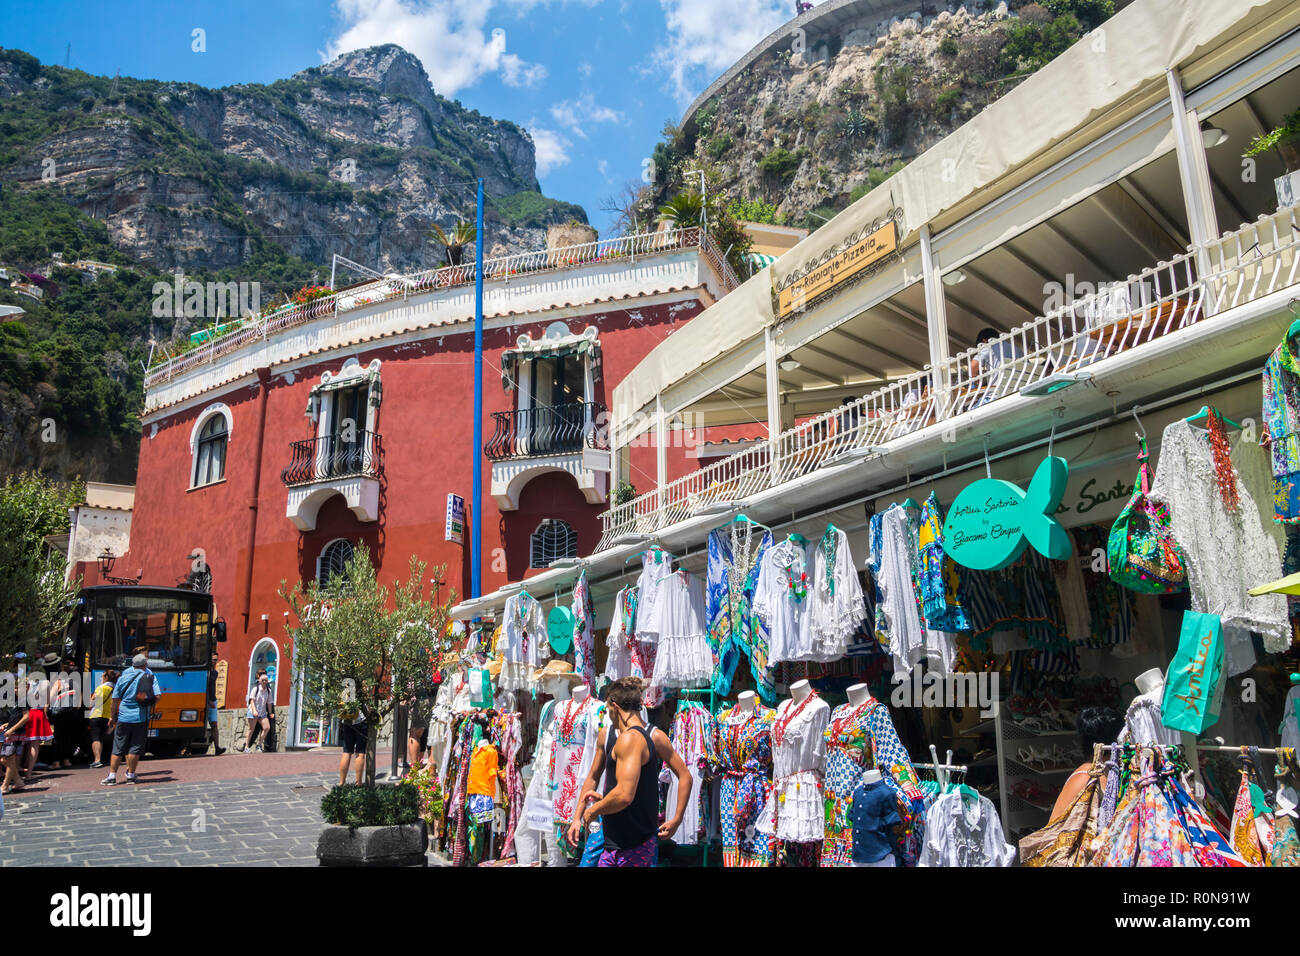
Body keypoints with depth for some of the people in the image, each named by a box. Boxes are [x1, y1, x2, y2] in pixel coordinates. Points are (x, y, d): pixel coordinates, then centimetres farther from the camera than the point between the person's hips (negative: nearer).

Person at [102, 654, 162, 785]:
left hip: (123, 717, 2)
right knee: (135, 748, 5)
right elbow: (157, 696, -8)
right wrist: (150, 705, 12)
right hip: (140, 718, -2)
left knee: (118, 749, 9)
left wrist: (113, 716, 15)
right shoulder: (150, 677, 0)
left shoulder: (123, 677, 5)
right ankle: (130, 775, 7)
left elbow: (115, 699, 6)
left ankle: (112, 776, 10)